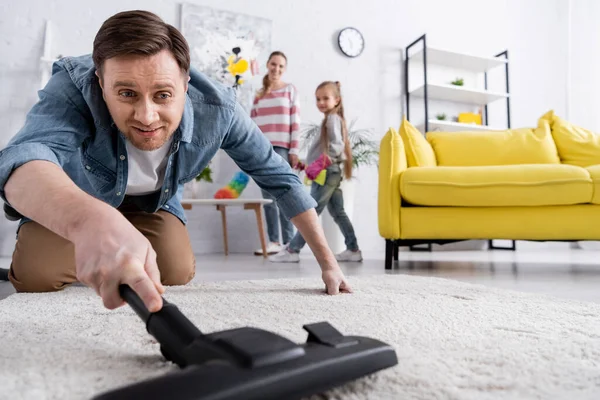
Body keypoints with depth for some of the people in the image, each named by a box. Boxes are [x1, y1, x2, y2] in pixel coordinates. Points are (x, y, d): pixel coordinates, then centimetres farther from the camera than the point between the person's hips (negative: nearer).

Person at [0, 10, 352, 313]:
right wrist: (92, 221, -78)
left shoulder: (217, 108, -32)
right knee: (36, 276, -20)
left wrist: (328, 261, -21)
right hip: (71, 197, -1)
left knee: (178, 275, -15)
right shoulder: (74, 85, -37)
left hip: (155, 202, 2)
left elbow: (279, 176, -22)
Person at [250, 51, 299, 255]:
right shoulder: (259, 94, 17)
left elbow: (295, 123, -1)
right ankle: (273, 241, 8)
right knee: (268, 197, 2)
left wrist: (294, 151, -9)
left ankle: (288, 242, -2)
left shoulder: (290, 90, 6)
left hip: (282, 148, -4)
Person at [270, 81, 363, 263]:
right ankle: (353, 250, 16)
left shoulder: (332, 118, -9)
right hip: (331, 173, 10)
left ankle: (292, 250, -5)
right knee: (338, 213, 11)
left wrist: (327, 158, -34)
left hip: (327, 173, -10)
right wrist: (309, 163, 22)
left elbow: (337, 145, -20)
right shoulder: (333, 119, 20)